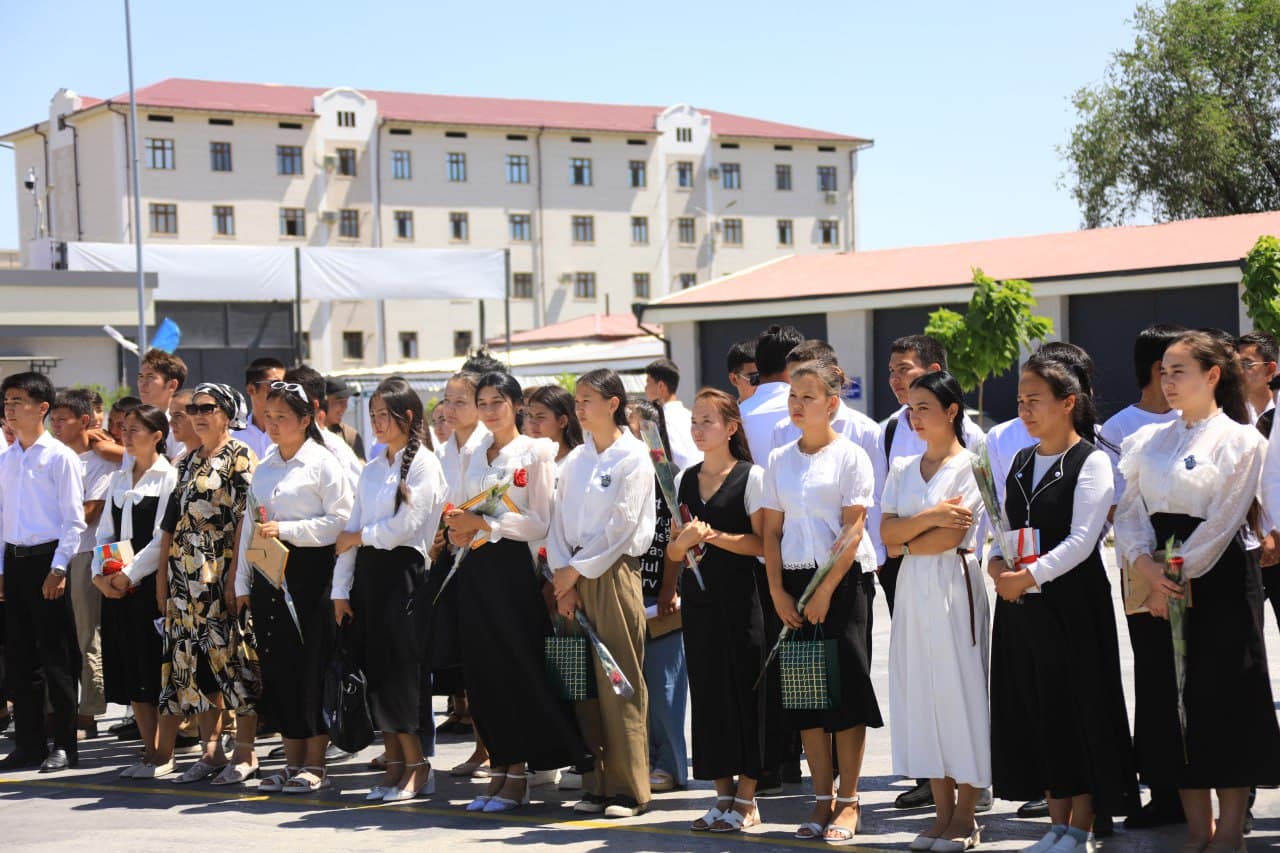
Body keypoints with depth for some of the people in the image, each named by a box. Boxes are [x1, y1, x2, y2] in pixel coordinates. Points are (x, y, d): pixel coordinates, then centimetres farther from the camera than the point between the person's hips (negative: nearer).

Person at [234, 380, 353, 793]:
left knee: (309, 665, -5)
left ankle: (314, 763, 3)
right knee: (276, 667, 6)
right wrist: (243, 582, 16)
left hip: (308, 570, -6)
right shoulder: (264, 467, 15)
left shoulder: (323, 462, -5)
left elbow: (340, 520, -12)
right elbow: (250, 524, 18)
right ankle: (292, 762, 14)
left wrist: (285, 530, -17)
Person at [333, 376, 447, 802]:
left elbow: (405, 526, -13)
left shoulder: (423, 464, -5)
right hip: (367, 574, 7)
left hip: (403, 571, -7)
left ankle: (417, 767, 0)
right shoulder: (371, 470, 16)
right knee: (374, 669, 5)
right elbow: (352, 530, 13)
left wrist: (357, 537, -1)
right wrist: (341, 591, 7)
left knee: (399, 670, -8)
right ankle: (395, 764, 11)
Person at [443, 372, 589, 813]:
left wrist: (484, 524, -16)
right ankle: (499, 771, 12)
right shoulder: (475, 457, 16)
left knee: (517, 668, -5)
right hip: (476, 569, 6)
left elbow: (540, 523, -11)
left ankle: (518, 776, 1)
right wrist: (460, 529, 0)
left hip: (512, 566, -6)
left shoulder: (535, 452, -4)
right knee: (482, 671, 4)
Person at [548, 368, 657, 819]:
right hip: (575, 578, 6)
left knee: (618, 681, -5)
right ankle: (596, 784, 12)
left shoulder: (633, 457, -6)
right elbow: (559, 520, 9)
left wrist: (576, 570, -9)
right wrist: (563, 577, -2)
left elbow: (620, 527, -11)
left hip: (614, 574, -6)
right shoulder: (576, 460, 13)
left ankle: (628, 788, 0)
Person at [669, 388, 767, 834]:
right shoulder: (684, 480, 13)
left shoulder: (751, 476, -3)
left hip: (738, 597, -5)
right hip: (697, 598, 5)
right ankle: (723, 794, 14)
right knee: (707, 692, 6)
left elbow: (762, 542, -9)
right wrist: (685, 539, -9)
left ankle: (746, 800, 3)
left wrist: (716, 536, -18)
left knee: (742, 690, -4)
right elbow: (673, 552, 12)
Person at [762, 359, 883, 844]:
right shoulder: (779, 461, 10)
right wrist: (778, 592, -2)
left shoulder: (851, 457, -3)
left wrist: (825, 591, -15)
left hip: (843, 579, -4)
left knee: (845, 688, -4)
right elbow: (772, 531, 9)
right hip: (794, 581, 4)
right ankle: (822, 800, 11)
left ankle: (848, 802, 4)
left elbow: (853, 531, -9)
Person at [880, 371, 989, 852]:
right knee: (920, 694, 6)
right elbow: (887, 532, 2)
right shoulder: (903, 470, 13)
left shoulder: (970, 466, -5)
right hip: (913, 591, 6)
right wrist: (929, 516, -12)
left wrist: (905, 543, 0)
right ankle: (943, 810, 13)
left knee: (959, 690, -4)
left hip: (954, 586, -6)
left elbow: (949, 538, -13)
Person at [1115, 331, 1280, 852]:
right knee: (1170, 702, 6)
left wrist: (1180, 575, -15)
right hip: (1161, 585, 5)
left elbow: (1223, 521, -11)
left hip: (1217, 579, -5)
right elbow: (1128, 511, 5)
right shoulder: (1147, 440, 11)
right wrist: (1146, 565, -12)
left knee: (1223, 702, -2)